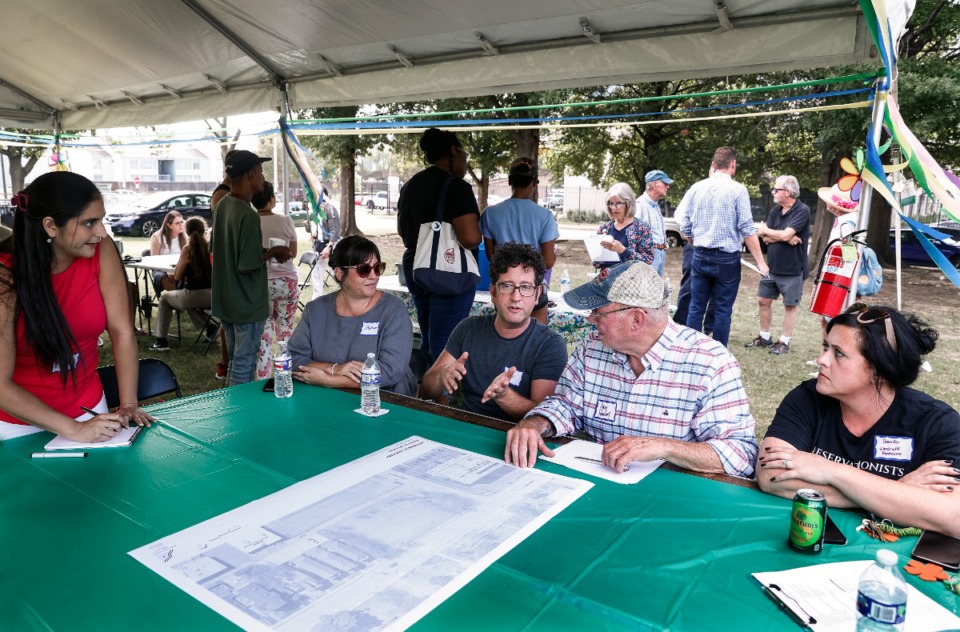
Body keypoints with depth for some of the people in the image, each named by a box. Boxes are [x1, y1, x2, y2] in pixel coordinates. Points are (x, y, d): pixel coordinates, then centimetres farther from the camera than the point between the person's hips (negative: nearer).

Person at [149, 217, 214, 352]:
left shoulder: (188, 249, -7)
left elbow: (177, 277, -1)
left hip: (194, 296, -5)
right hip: (213, 296, 5)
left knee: (164, 297, 25)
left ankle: (161, 341, 19)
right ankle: (209, 327, 19)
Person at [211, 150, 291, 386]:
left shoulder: (222, 206, 5)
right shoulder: (248, 216, -23)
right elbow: (247, 266, -23)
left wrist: (266, 251, 10)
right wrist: (272, 252, -7)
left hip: (225, 302, 9)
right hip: (247, 305, -9)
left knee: (236, 362, 20)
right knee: (244, 367, 3)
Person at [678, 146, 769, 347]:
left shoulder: (696, 188, 2)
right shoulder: (737, 190, -8)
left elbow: (685, 228, 4)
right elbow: (747, 230, -11)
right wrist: (760, 261, -6)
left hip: (700, 257, 3)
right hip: (727, 258, -3)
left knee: (696, 307, 9)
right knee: (723, 310, 5)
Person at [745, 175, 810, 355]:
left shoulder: (802, 211, -14)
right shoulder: (775, 211, 7)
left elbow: (785, 235, -24)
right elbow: (766, 238, 0)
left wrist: (766, 230, -7)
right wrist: (784, 238, -17)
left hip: (792, 270, -7)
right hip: (772, 266, 7)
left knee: (789, 306, 5)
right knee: (763, 301, 12)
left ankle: (784, 342, 15)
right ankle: (765, 338, 25)